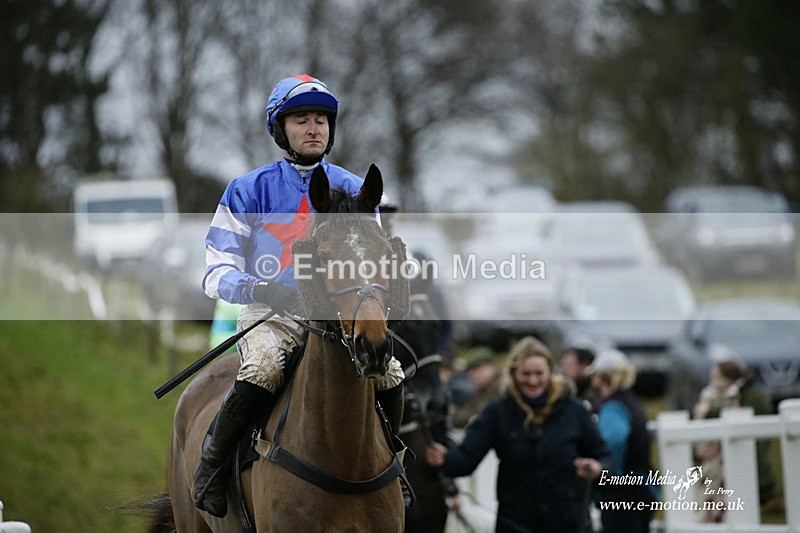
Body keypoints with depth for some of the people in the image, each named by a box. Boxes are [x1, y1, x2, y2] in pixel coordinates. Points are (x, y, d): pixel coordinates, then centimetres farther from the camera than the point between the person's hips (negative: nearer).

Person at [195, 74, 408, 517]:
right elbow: (217, 272, 1)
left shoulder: (354, 192, 13)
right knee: (262, 372, -35)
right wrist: (257, 289, -20)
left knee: (388, 373, -22)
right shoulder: (249, 191, 5)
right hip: (270, 315, -3)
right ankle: (212, 464, -12)